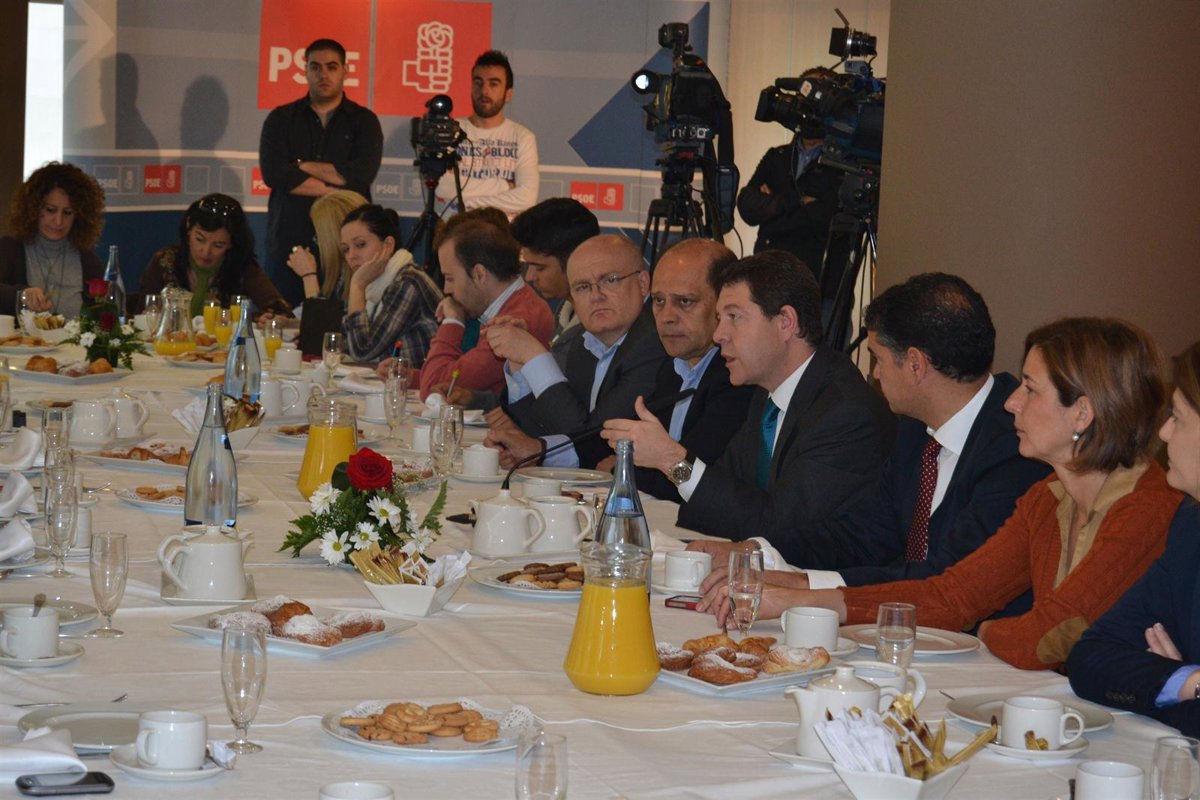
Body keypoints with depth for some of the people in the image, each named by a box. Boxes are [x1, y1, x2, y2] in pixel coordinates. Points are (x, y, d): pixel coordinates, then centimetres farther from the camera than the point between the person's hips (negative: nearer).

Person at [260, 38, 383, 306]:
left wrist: (303, 167, -4)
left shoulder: (364, 121, 8)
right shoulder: (281, 120, 10)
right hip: (289, 241, 1)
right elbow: (273, 173, -7)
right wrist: (333, 190, -9)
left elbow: (361, 175, -9)